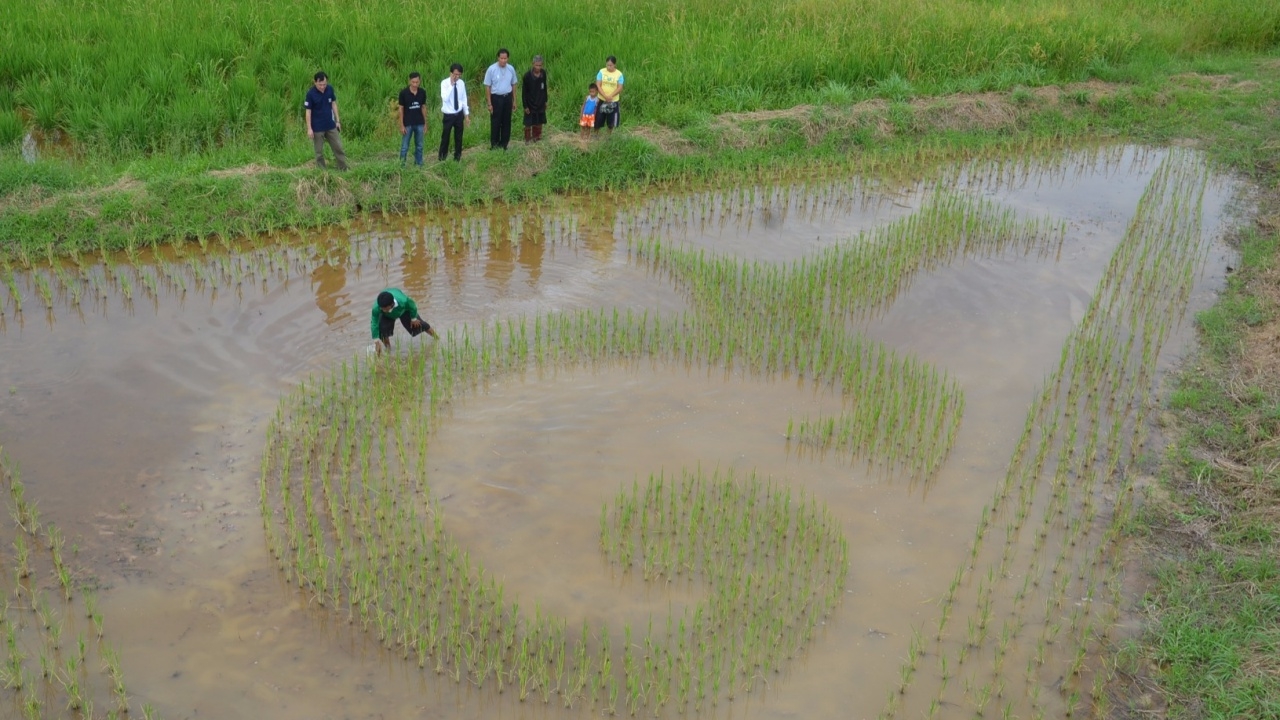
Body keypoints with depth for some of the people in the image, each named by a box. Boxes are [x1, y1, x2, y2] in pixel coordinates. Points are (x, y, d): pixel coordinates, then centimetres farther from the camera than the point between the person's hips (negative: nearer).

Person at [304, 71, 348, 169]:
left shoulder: (330, 89, -5)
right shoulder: (310, 94, -17)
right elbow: (308, 111, -12)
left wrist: (337, 121, 8)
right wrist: (309, 129, -13)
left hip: (330, 125, 4)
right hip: (317, 128, -4)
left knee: (338, 147, 8)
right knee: (319, 151, 7)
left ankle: (344, 169, 18)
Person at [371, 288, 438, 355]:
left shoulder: (403, 301, -47)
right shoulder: (376, 308, -44)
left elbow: (412, 305, -24)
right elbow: (374, 324, -35)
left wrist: (413, 318, -8)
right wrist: (377, 341, -36)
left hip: (403, 310, -1)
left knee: (418, 325, 10)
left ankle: (436, 338, 38)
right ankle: (388, 349, 6)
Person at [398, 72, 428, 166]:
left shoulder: (422, 92, -2)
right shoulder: (404, 93, -11)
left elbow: (423, 107, 8)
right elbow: (401, 109, -6)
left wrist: (425, 123, 8)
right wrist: (402, 125, -9)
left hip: (419, 124, 3)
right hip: (407, 124, -3)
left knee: (419, 146, 12)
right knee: (404, 147, 2)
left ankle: (419, 165, 24)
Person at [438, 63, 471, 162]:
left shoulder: (461, 83, -1)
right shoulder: (445, 83, -14)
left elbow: (464, 99, 7)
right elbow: (445, 98, -28)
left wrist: (466, 114, 6)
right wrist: (451, 85, -28)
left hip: (459, 114, 4)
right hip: (449, 115, -4)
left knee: (459, 136, 12)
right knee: (445, 136, 6)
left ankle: (457, 156, 26)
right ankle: (442, 156, 23)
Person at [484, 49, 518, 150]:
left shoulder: (511, 69, -2)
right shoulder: (491, 69, -12)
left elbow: (514, 85, 8)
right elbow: (487, 87, -8)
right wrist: (489, 103, -9)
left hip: (507, 97, 4)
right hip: (496, 97, -3)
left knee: (506, 121, 10)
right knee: (495, 122, 3)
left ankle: (504, 143, 23)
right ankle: (494, 144, 15)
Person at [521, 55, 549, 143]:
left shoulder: (543, 73, -6)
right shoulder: (527, 76, -20)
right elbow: (524, 92, -13)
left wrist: (545, 101, 13)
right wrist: (525, 106, -12)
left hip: (540, 103, 4)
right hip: (530, 104, -4)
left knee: (539, 122, 14)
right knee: (529, 122, 4)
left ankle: (537, 137, 30)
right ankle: (528, 139, 19)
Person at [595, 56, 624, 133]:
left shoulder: (619, 74, -6)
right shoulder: (601, 72, -5)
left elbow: (619, 88, -9)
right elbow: (598, 85, -8)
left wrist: (610, 96, -24)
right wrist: (605, 96, -21)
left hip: (613, 101, 0)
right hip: (602, 100, 0)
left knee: (611, 121, 8)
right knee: (598, 119, 4)